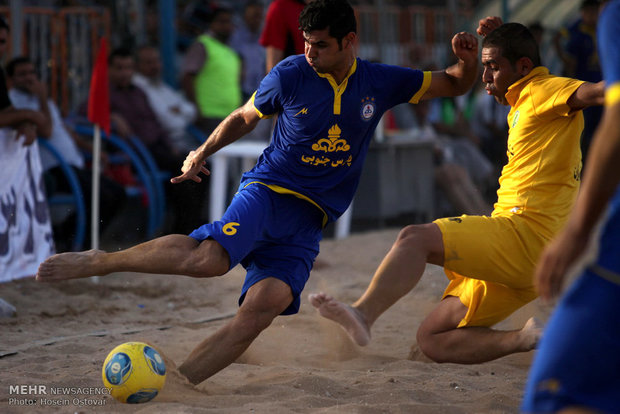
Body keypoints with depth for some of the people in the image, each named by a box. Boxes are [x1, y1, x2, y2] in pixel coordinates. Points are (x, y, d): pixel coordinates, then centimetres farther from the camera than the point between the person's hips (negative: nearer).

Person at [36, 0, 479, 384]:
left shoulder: (380, 82, 4)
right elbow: (244, 117, 15)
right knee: (211, 257, -34)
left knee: (264, 306, -23)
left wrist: (468, 60, -9)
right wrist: (204, 151, 3)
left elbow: (455, 85, 13)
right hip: (268, 191, -3)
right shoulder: (290, 75, -2)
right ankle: (100, 262, -15)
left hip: (310, 219, 3)